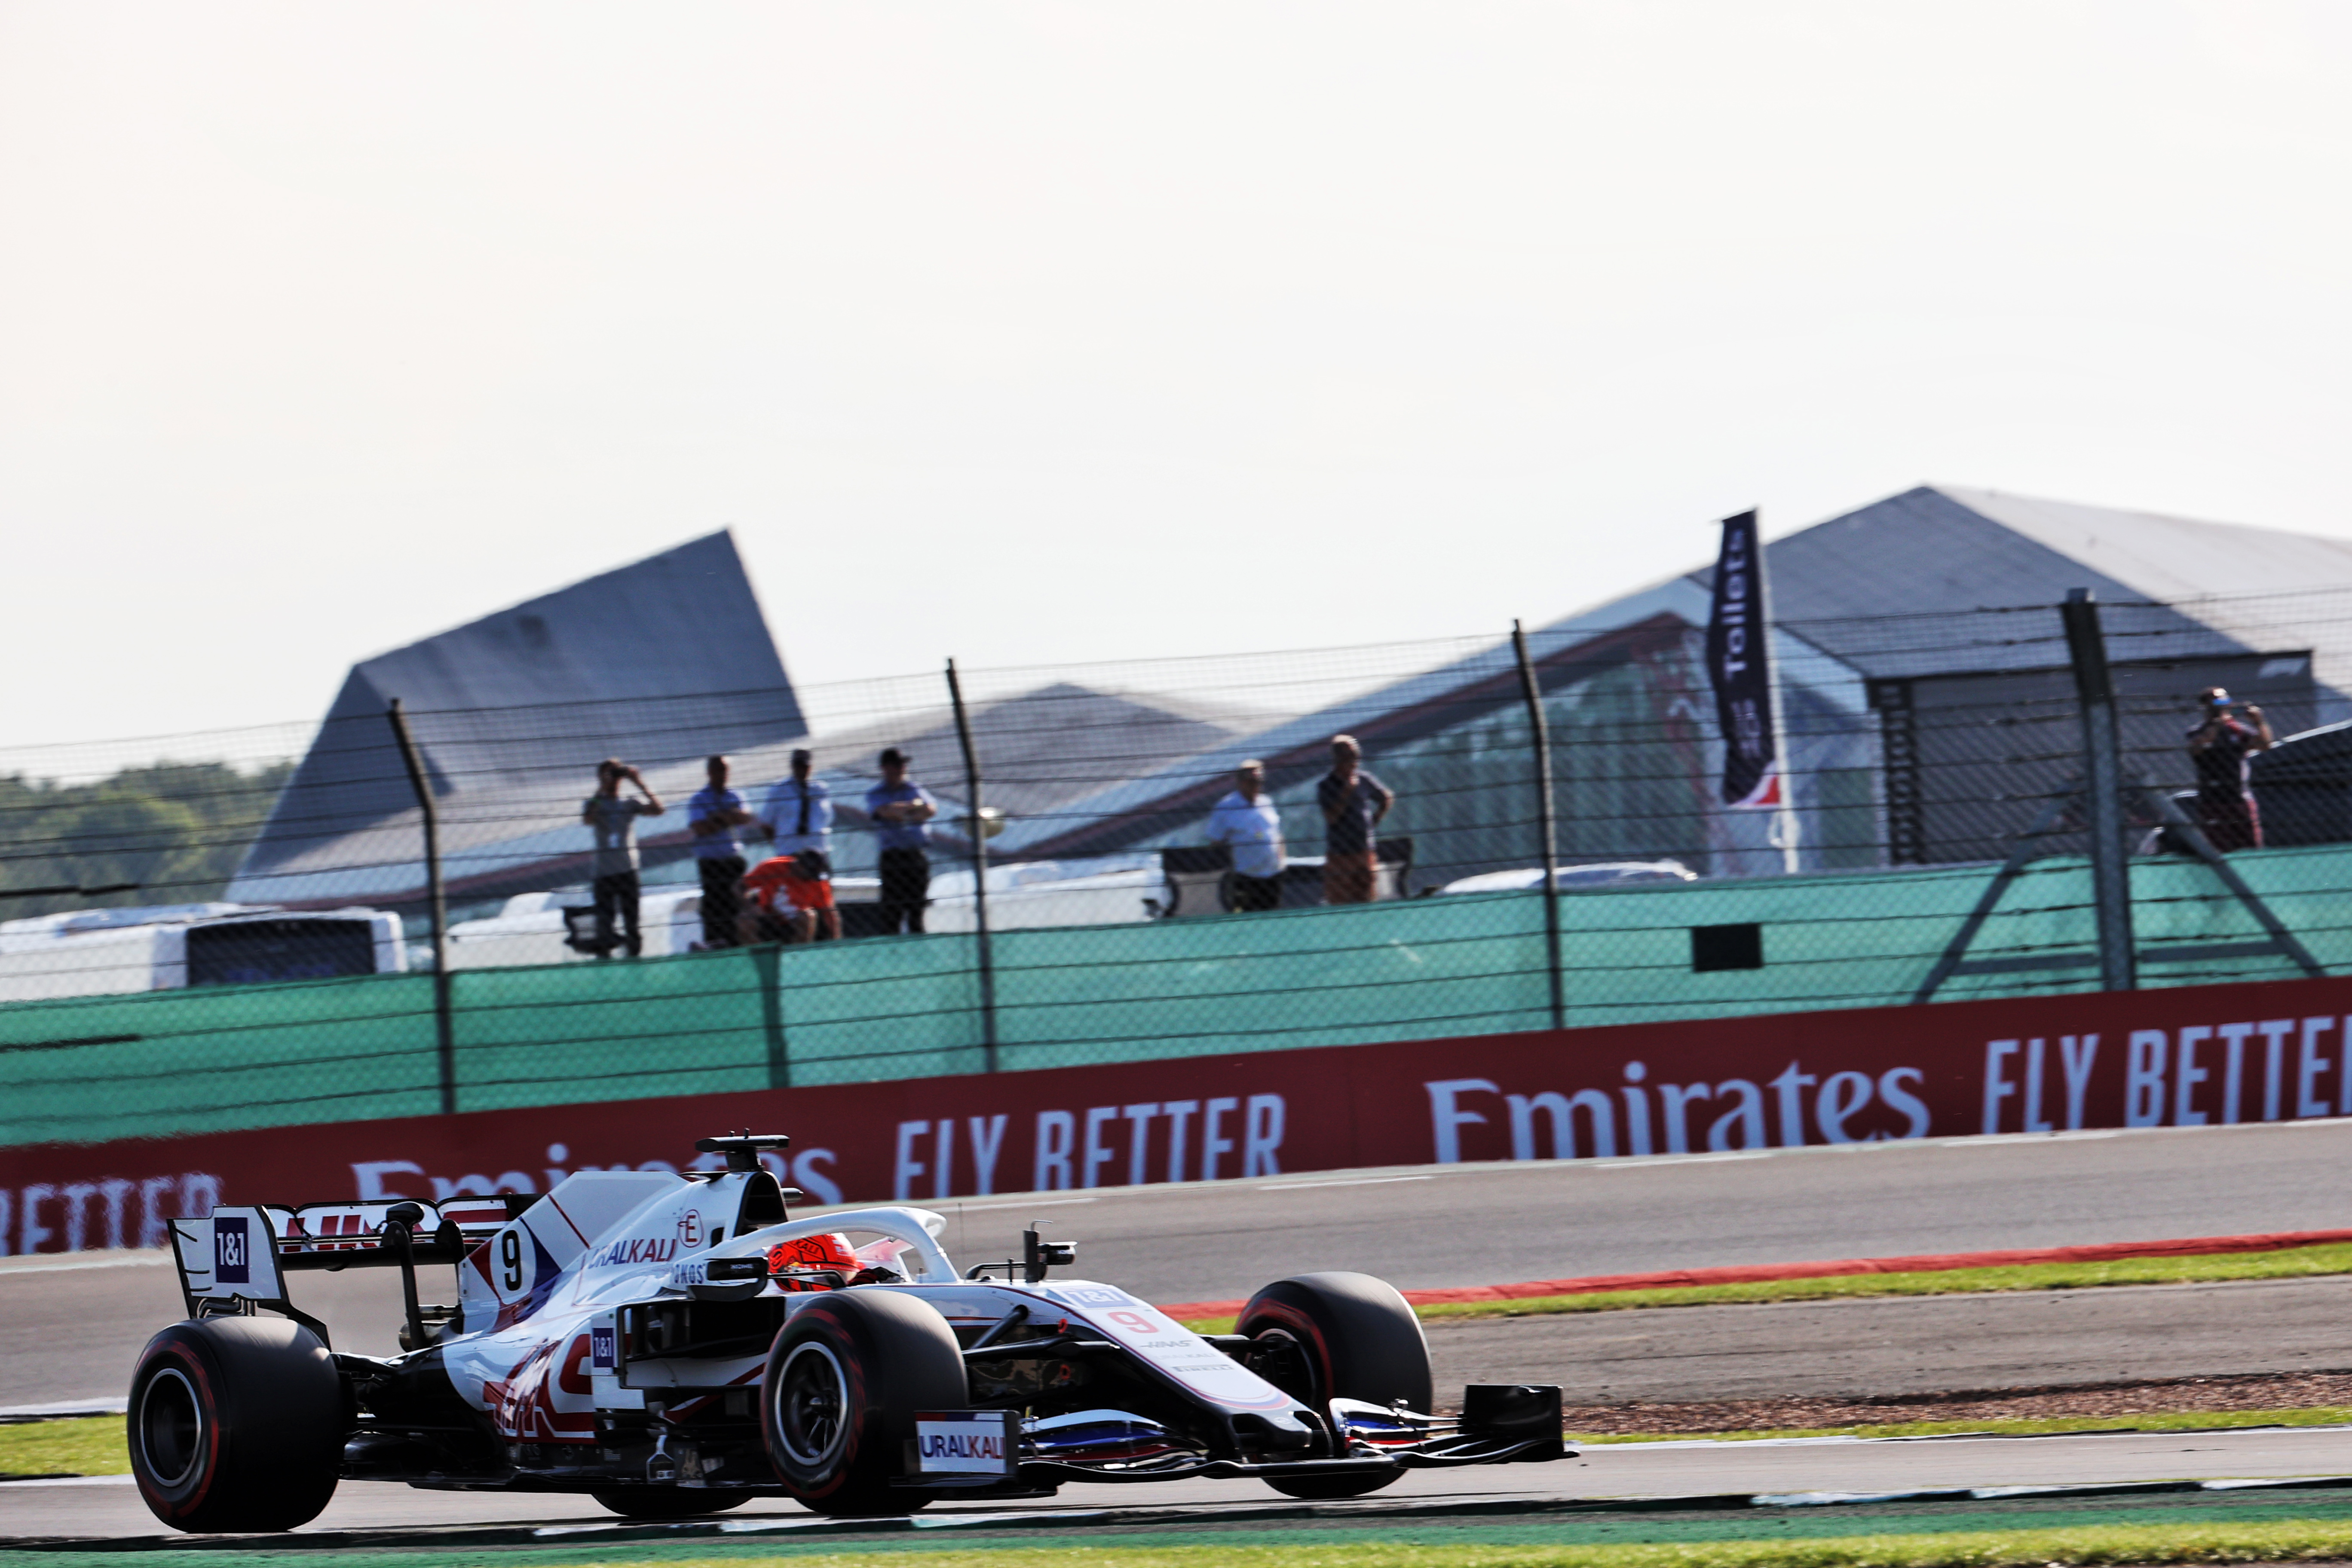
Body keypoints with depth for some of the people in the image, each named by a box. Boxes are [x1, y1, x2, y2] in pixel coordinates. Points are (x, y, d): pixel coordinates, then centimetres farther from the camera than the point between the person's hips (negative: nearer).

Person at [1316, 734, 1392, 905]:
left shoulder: (1364, 780, 5)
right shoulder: (1326, 786, -5)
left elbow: (1387, 799, 21)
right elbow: (1331, 817, -15)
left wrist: (1374, 820, 9)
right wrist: (1347, 792, -18)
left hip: (1364, 851, 4)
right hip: (1338, 855, -4)